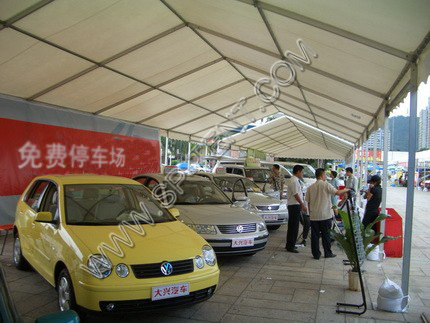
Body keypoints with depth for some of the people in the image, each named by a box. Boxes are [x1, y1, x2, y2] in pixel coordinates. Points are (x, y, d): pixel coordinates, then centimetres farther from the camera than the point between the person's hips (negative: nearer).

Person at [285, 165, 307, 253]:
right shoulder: (294, 181, -17)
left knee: (292, 226, 16)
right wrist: (303, 205, -18)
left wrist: (302, 205, 22)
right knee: (294, 226, -6)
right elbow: (296, 195, -21)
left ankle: (289, 245, 25)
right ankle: (290, 246, 0)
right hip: (295, 206, -11)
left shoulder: (294, 180, 16)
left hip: (293, 205, 11)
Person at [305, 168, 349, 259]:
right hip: (325, 215, -3)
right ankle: (328, 253, 19)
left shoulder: (310, 187, 5)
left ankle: (316, 254, 10)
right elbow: (337, 192, -13)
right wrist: (346, 190, 6)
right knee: (326, 235, 10)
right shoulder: (326, 185, -7)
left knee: (315, 235, 7)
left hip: (314, 216, 3)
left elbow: (308, 202, 7)